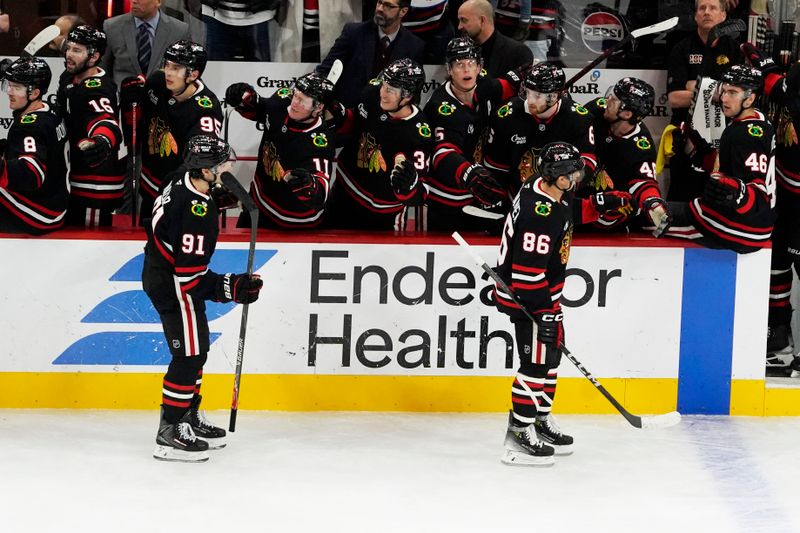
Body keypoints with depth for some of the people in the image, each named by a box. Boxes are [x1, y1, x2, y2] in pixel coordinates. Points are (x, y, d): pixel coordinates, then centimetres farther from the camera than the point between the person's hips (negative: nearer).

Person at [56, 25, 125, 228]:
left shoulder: (98, 89, -25)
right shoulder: (68, 78, 5)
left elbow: (105, 122, -45)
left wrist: (102, 141, -65)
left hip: (97, 182, -10)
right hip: (74, 173, 10)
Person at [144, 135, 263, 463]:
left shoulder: (181, 180, -3)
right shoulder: (197, 213, -31)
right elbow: (191, 278, -28)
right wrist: (232, 288, -24)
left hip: (162, 272, 10)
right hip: (173, 288, -10)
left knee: (197, 350, 19)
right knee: (189, 355, -6)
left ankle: (189, 418, 30)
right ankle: (169, 435, -1)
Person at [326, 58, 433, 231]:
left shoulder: (419, 135, -29)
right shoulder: (373, 96, -14)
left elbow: (418, 195, -28)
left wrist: (408, 183, -51)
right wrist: (339, 116, -12)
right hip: (344, 191, 5)